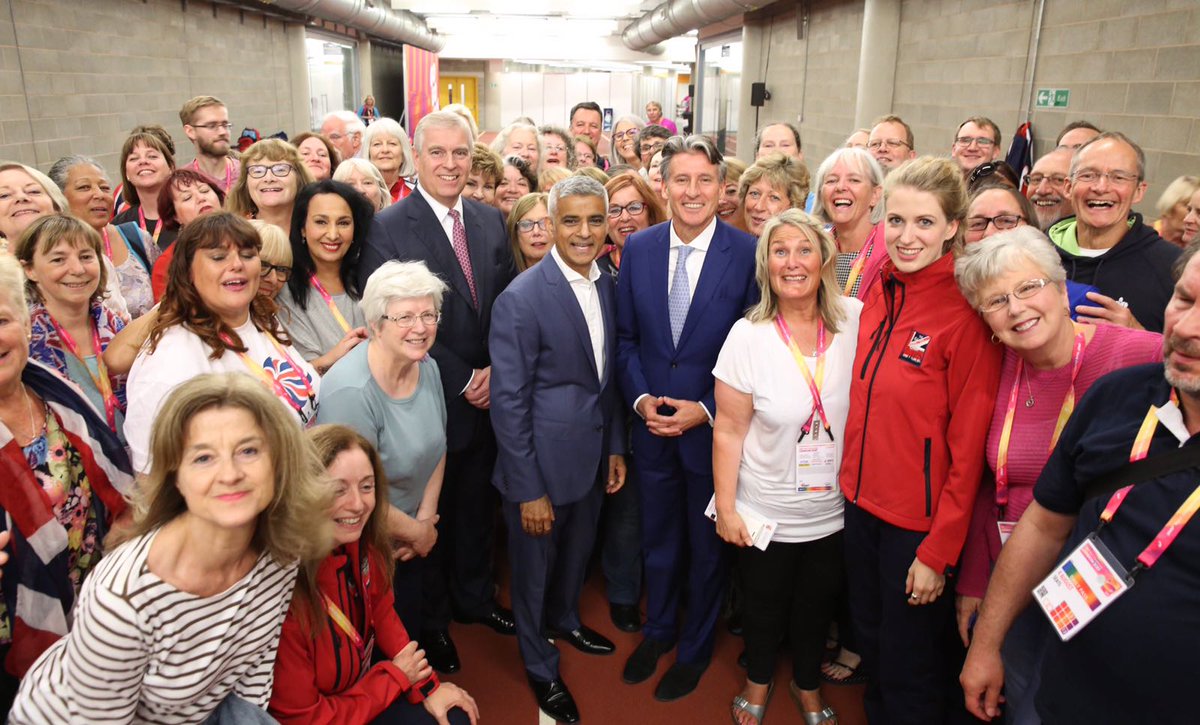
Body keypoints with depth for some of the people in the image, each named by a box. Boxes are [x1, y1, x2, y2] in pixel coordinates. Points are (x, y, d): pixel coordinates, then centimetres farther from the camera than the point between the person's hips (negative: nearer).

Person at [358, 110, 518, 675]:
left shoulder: (490, 221, 5)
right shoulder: (387, 229, -12)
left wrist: (496, 369, -8)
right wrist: (462, 382, -16)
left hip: (487, 396, 5)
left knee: (477, 506, 21)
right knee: (429, 516, 13)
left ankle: (476, 597, 44)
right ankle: (431, 621, 35)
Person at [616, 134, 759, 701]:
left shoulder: (748, 254, -13)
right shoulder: (637, 248, -2)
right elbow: (626, 336, 5)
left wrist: (706, 411, -15)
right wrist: (640, 397, -9)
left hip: (715, 427, -3)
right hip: (652, 425, 3)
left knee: (707, 545, 17)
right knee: (657, 537, 21)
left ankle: (695, 647, 41)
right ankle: (658, 629, 46)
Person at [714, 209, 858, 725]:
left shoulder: (856, 320, -12)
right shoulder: (747, 336, -16)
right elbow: (729, 430, -11)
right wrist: (726, 508, -9)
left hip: (836, 508, 2)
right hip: (767, 513, -2)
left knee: (818, 603, 23)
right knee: (765, 604, 21)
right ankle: (759, 680, 52)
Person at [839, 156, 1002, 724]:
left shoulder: (967, 312, -18)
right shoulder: (880, 291, 1)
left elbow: (969, 444, -17)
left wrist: (939, 550, -15)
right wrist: (854, 476, 7)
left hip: (920, 521, -6)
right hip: (862, 498, 6)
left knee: (910, 677, 12)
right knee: (870, 640, 24)